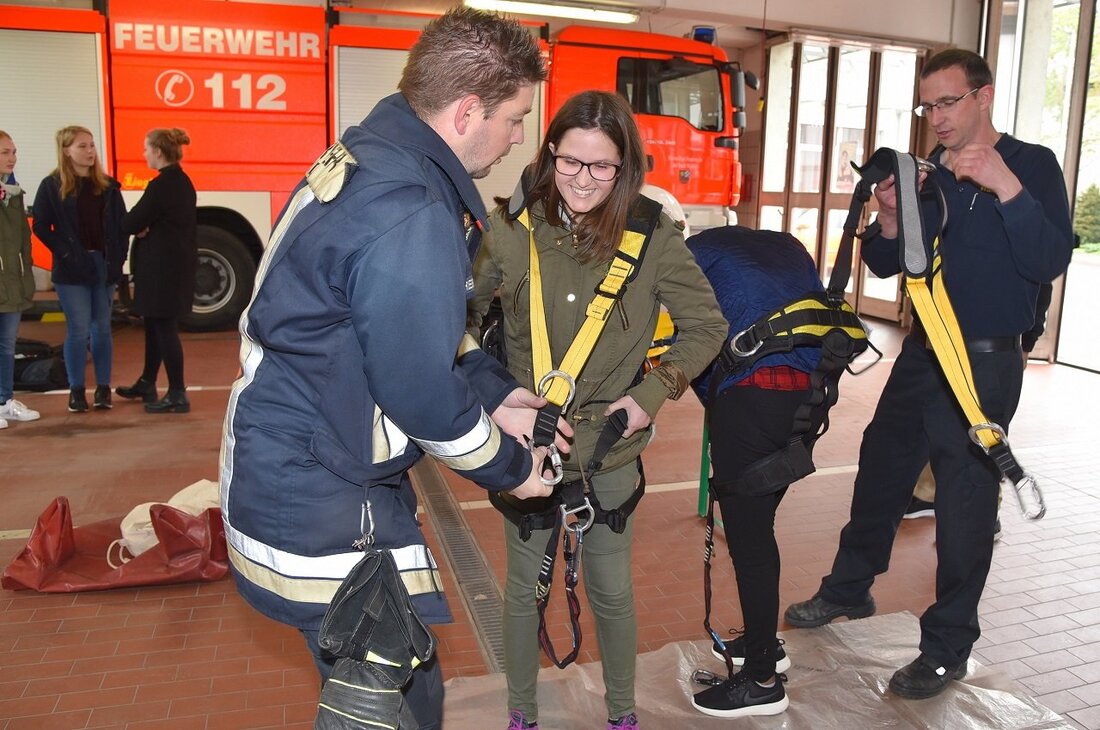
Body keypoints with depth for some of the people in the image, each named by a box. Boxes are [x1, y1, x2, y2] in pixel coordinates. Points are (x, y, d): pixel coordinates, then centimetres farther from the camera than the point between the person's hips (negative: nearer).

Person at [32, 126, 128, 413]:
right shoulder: (52, 186, -1)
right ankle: (76, 390, 10)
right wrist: (65, 253, -9)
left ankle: (103, 388, 15)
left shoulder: (108, 185, 8)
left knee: (102, 328, 8)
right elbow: (41, 227, -1)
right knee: (78, 330, -1)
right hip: (73, 270, -3)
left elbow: (121, 224, 9)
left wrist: (118, 258, -1)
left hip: (104, 267, 3)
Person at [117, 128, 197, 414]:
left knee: (163, 326, -3)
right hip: (177, 263, 10)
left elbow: (131, 223, -17)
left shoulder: (161, 186, -18)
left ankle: (177, 395, 2)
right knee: (155, 323, 20)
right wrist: (145, 228, -1)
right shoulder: (183, 182, 12)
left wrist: (140, 227, 5)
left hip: (160, 267, -10)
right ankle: (147, 384, 34)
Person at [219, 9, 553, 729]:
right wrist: (510, 466, -4)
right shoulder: (410, 217, -27)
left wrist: (494, 392, 10)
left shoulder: (369, 158, 6)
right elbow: (419, 390, -21)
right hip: (318, 507, -10)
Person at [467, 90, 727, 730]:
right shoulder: (514, 228, -9)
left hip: (611, 449, 0)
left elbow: (706, 327, -1)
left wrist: (654, 392, -10)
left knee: (613, 590, 15)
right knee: (524, 587, 15)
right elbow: (467, 313, 5)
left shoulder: (654, 236, -12)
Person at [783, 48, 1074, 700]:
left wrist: (1006, 187, -31)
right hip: (923, 353, 6)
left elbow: (1050, 262, -21)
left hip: (985, 361, -6)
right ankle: (849, 589, 34)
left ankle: (948, 647, 15)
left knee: (966, 500, 0)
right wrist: (889, 220, -11)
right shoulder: (928, 173, 9)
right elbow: (887, 265, 9)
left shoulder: (1032, 165, -7)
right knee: (880, 470, 15)